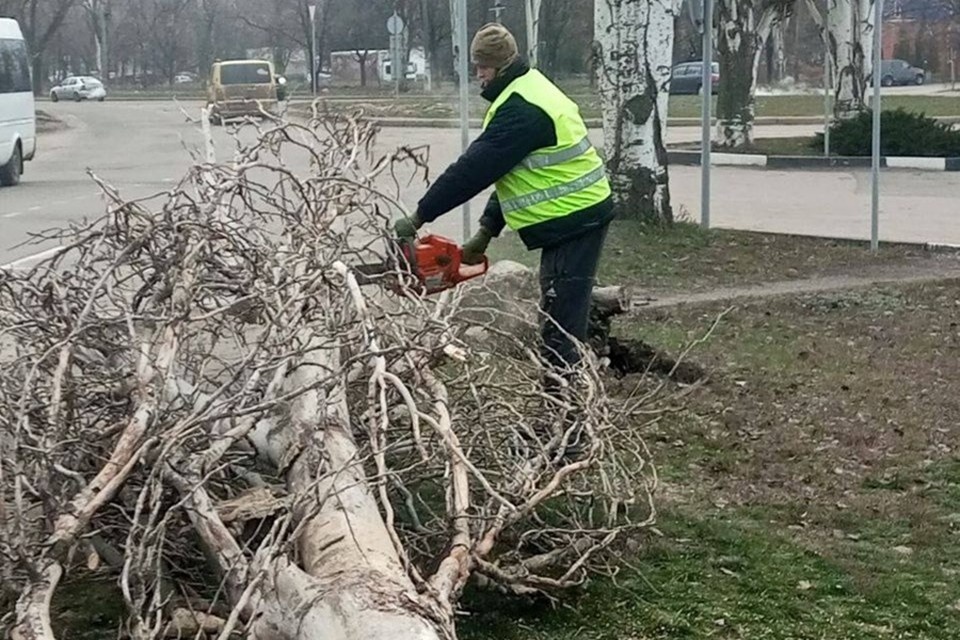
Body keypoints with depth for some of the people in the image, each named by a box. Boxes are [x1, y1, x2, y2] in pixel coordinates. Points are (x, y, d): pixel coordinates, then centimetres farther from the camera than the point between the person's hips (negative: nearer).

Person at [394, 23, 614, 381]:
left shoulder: (521, 109, -20)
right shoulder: (527, 92, 13)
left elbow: (475, 168, -22)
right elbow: (507, 170, 16)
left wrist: (419, 217, -16)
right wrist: (487, 231, 12)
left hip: (574, 220, -10)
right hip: (572, 216, 10)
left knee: (562, 322, -9)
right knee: (558, 313, 14)